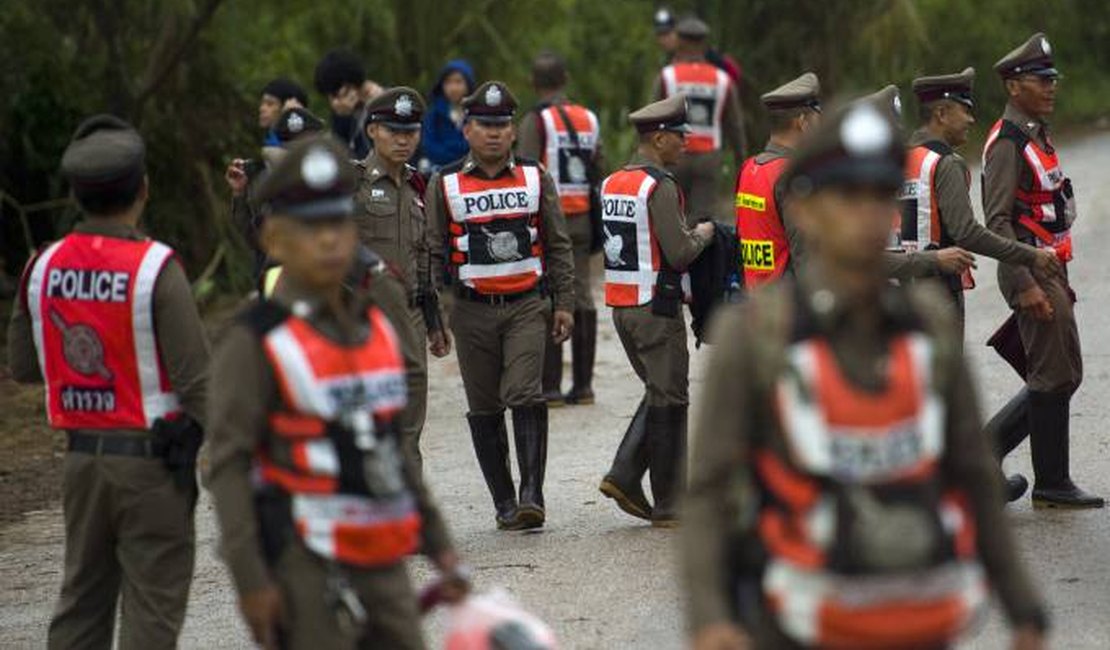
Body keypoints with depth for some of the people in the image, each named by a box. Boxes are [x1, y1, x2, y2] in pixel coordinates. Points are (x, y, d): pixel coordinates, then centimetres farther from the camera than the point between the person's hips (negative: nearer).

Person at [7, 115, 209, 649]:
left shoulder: (44, 267, 0)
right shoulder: (155, 269, -17)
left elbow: (22, 366, 10)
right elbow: (195, 378, -18)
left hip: (81, 456, 5)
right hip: (152, 460, -5)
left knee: (81, 604, 16)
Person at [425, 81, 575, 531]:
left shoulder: (535, 178, 6)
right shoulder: (444, 184, 3)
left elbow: (558, 245, 11)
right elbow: (432, 253, 5)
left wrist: (564, 304, 6)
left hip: (526, 306, -1)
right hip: (472, 310, 1)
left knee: (525, 396, -16)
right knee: (485, 410, 5)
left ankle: (532, 496, -18)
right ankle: (504, 504, 13)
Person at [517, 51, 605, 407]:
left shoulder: (536, 121, -9)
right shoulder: (588, 119, 11)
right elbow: (598, 172, 14)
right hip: (582, 219, 6)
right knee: (581, 298, 8)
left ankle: (550, 387, -6)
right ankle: (583, 384, 12)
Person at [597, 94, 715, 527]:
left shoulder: (611, 183, 10)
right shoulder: (659, 186, -16)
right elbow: (679, 253, -20)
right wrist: (703, 233, 1)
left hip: (620, 306, 8)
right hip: (657, 308, -8)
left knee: (659, 393, 19)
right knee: (669, 401, 1)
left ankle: (624, 477, 7)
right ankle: (668, 506, 6)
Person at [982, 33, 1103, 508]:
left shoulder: (1037, 137, 17)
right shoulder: (1007, 143, -14)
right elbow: (997, 221, -21)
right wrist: (1026, 286, -25)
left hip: (1049, 272, 10)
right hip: (1031, 274, -10)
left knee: (1060, 376, 12)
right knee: (1054, 377, -5)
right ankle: (1051, 485, 2)